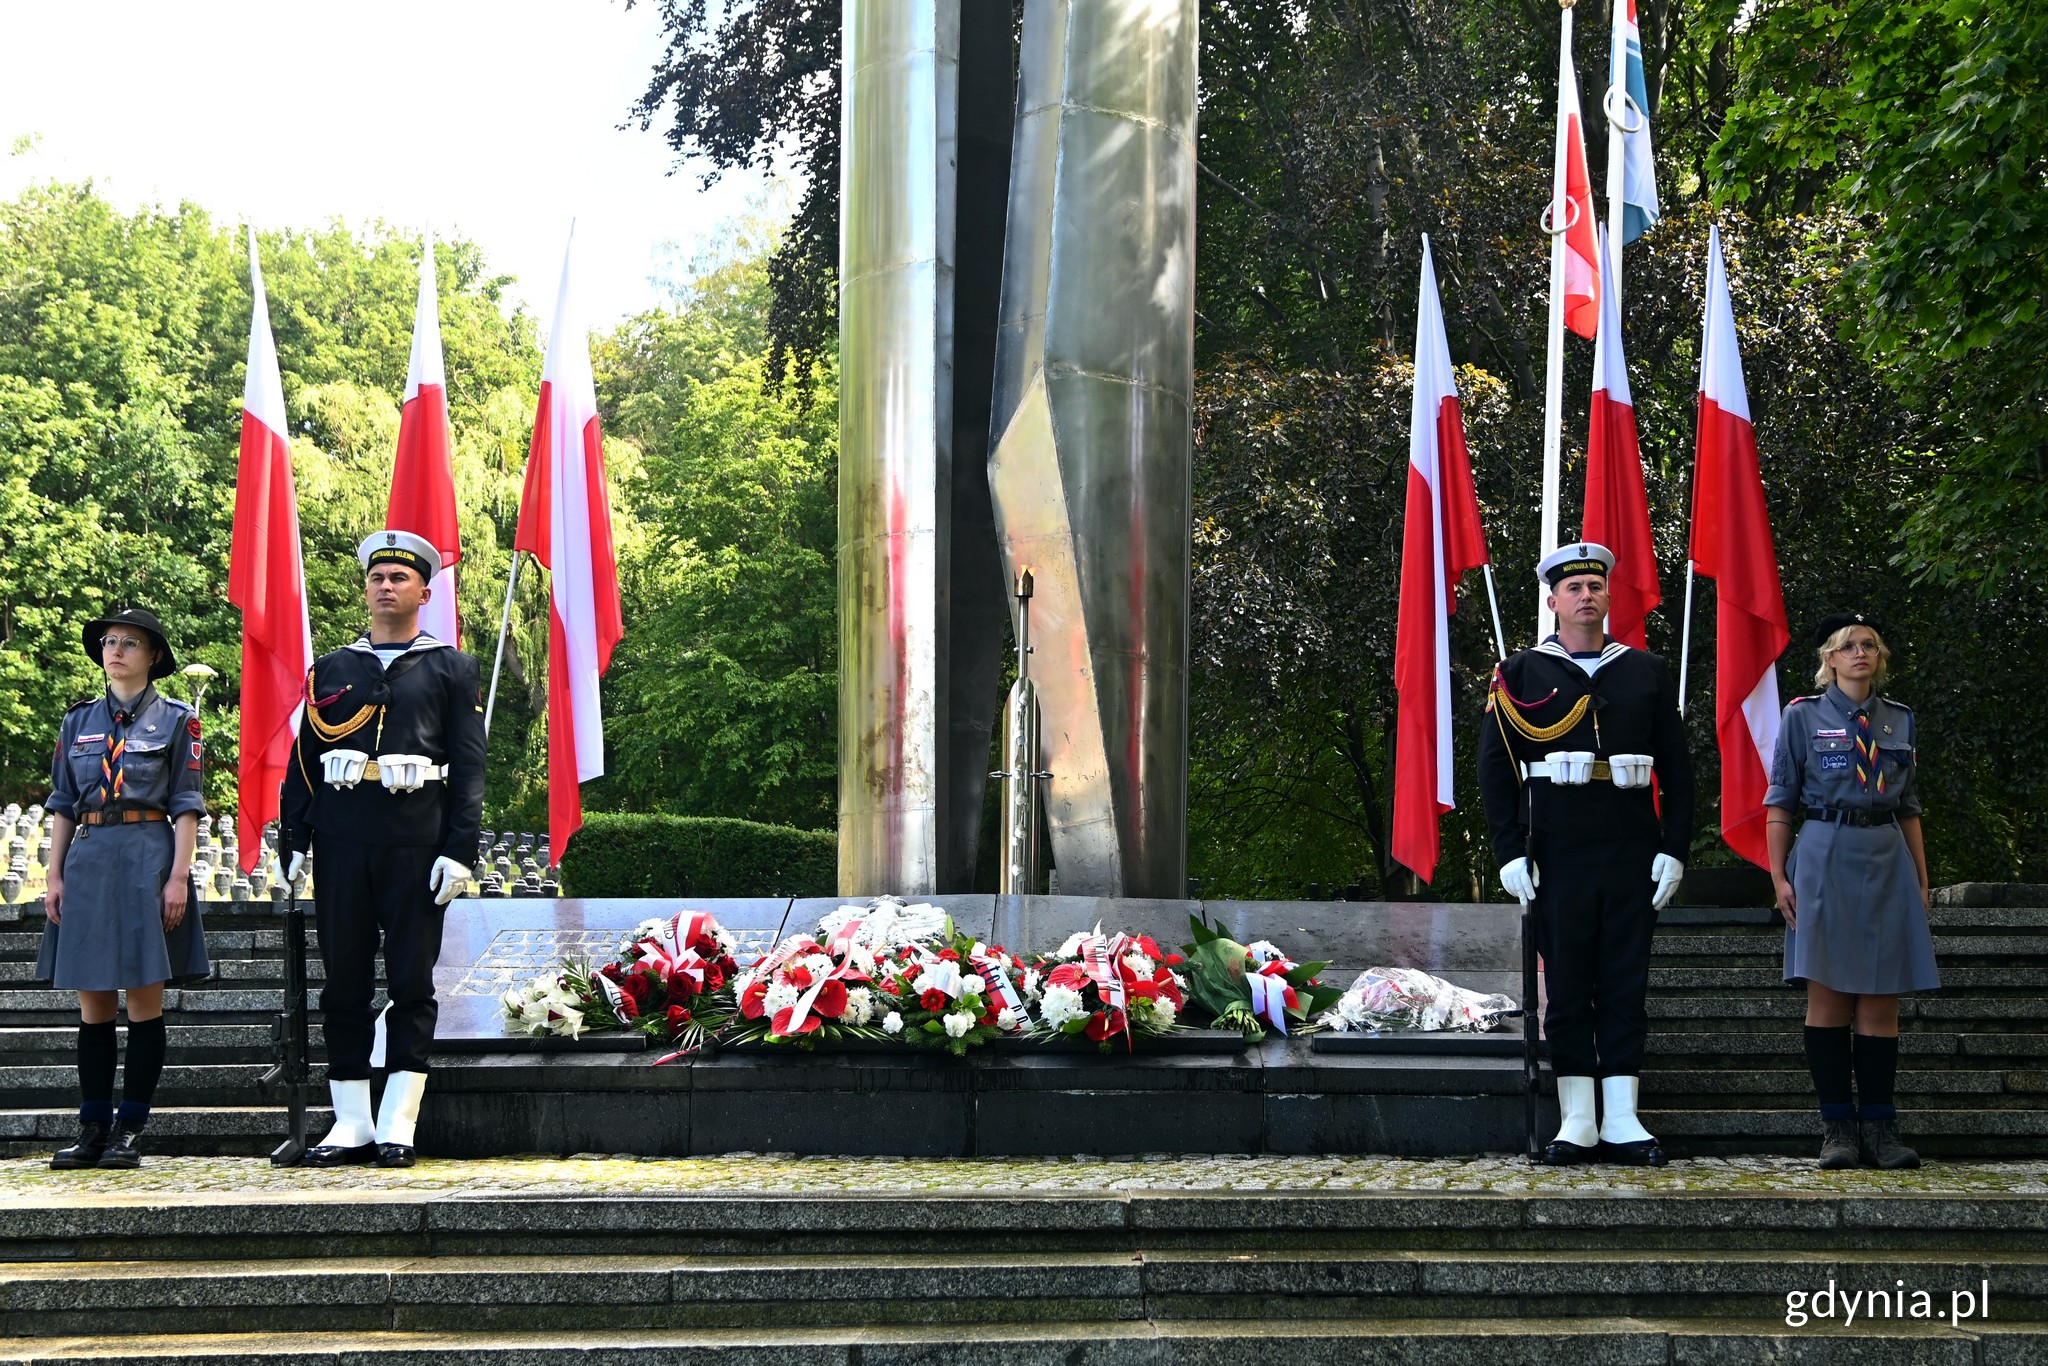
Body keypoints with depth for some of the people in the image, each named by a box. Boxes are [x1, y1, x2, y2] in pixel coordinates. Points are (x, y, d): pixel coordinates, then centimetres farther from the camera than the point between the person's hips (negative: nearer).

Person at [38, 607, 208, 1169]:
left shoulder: (175, 721, 3)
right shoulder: (79, 722, 13)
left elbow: (186, 807, 0)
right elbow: (63, 806, 14)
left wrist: (179, 876, -9)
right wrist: (56, 877, 6)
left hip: (148, 858, -3)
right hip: (89, 859, 4)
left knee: (144, 999, -3)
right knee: (93, 1002, 4)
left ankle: (130, 1130, 1)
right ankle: (93, 1129, 8)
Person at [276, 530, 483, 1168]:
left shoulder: (452, 670, 8)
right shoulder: (331, 671, 14)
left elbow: (469, 767, 2)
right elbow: (304, 762, 13)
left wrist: (460, 850, -7)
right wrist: (293, 842, 3)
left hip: (416, 841, -2)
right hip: (342, 842, 3)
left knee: (412, 981, -2)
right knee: (344, 980, 4)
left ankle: (398, 1126, 1)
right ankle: (351, 1123, 9)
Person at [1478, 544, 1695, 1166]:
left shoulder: (1647, 673, 10)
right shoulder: (1520, 676, 5)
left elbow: (1677, 769, 10)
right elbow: (1495, 769, 3)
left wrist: (1673, 849, 1)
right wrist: (1509, 853, -5)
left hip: (1633, 857, 1)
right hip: (1556, 858, -1)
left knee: (1626, 985, 2)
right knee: (1566, 986, 1)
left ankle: (1622, 1120, 6)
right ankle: (1578, 1121, 7)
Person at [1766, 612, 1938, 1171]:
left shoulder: (1899, 720, 13)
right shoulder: (1803, 717, 3)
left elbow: (1909, 806, 17)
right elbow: (1780, 803, 2)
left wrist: (1922, 879, 12)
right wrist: (1779, 876, -5)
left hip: (1887, 859, 3)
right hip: (1825, 856, -3)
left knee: (1882, 998, 1)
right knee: (1828, 994, -3)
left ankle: (1880, 1126, 5)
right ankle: (1838, 1127, 1)